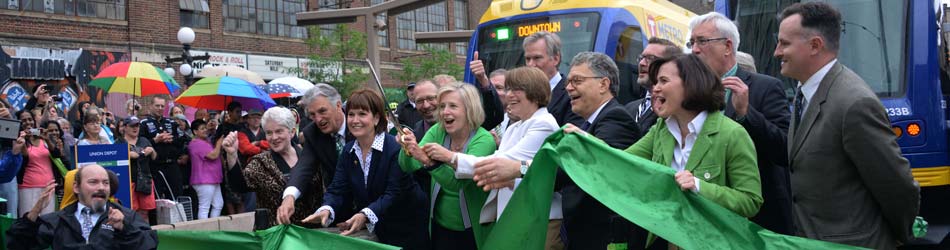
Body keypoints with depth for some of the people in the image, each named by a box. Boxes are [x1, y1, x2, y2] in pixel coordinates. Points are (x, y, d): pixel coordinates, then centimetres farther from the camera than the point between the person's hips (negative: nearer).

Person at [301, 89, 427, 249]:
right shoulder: (348, 151, 3)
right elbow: (338, 190, -4)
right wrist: (326, 210, -27)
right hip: (371, 230, 6)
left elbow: (394, 194, -25)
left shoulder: (396, 148, -19)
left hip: (405, 230, -5)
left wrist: (365, 216, -39)